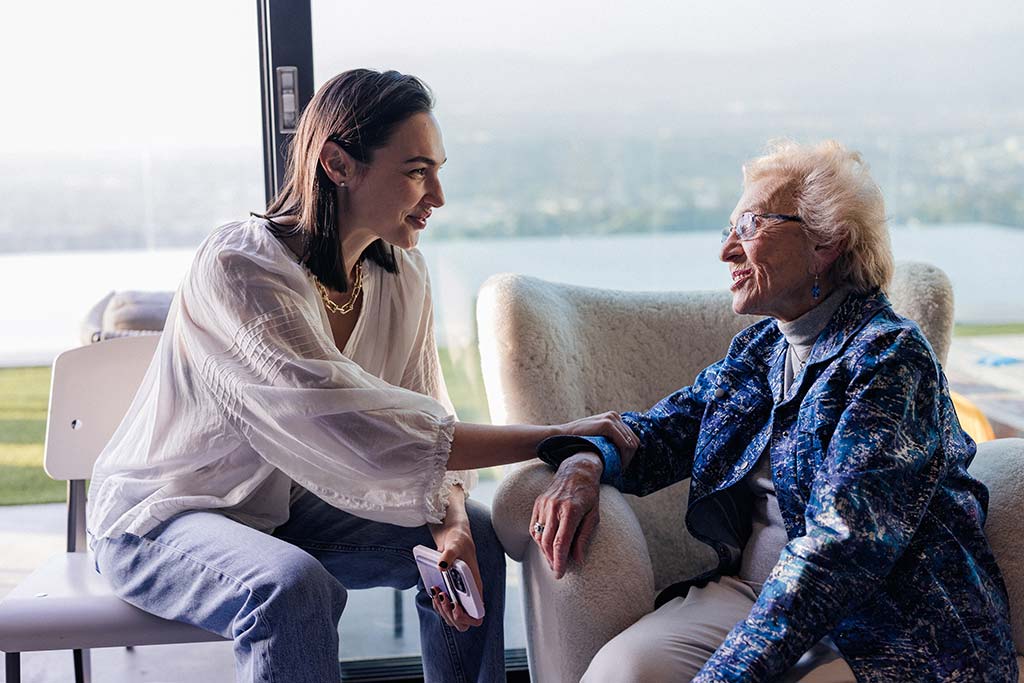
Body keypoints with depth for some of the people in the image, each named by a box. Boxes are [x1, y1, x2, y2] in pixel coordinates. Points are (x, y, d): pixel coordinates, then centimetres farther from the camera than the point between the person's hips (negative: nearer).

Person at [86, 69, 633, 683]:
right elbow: (359, 432, -39)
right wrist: (555, 438, -37)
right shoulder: (237, 268, -30)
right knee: (293, 587, -35)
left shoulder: (402, 274, -6)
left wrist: (450, 523, -27)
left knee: (475, 536, -5)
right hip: (164, 516, -7)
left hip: (288, 505, 7)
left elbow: (425, 418, -5)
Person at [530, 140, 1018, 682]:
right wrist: (584, 463, -6)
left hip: (889, 628, -6)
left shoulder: (888, 357, -13)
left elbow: (842, 547, -23)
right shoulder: (757, 351, 13)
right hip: (750, 591, 6)